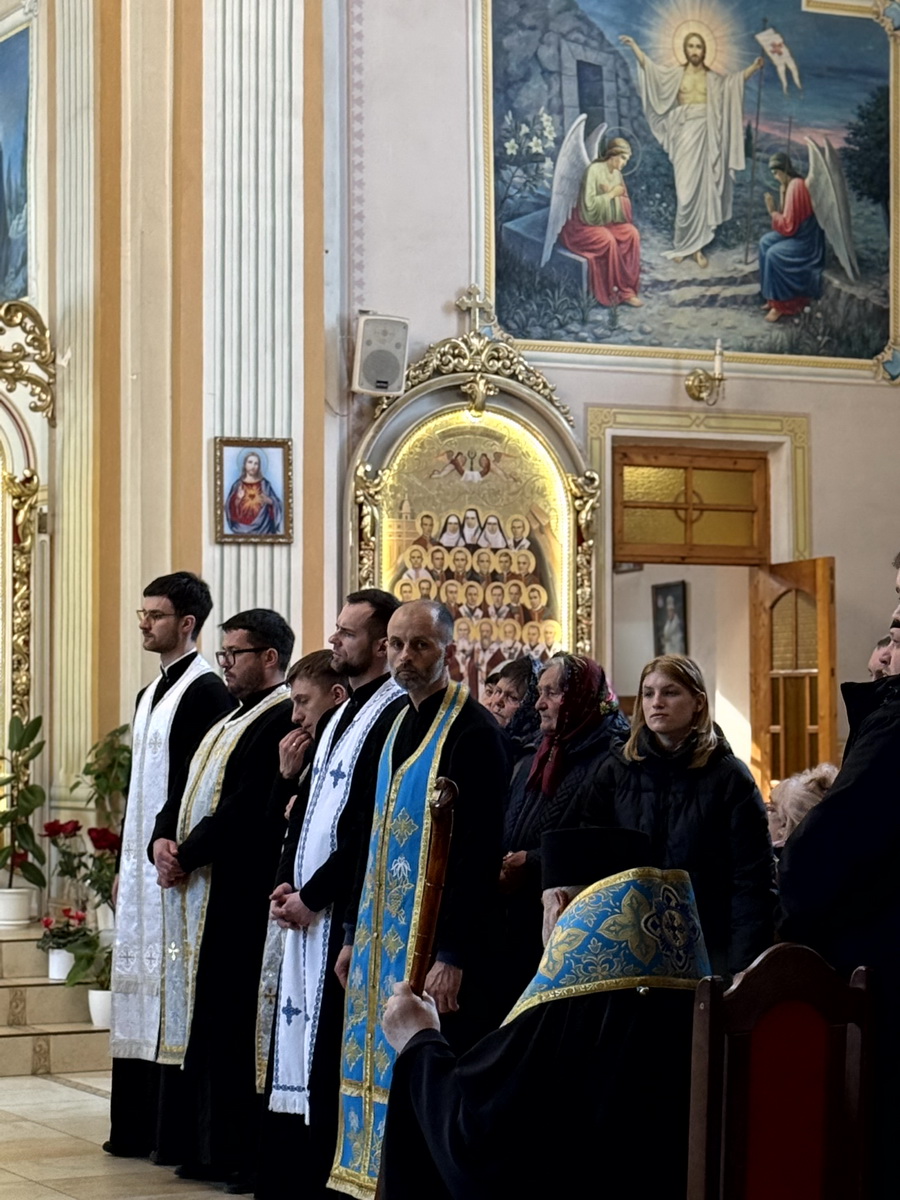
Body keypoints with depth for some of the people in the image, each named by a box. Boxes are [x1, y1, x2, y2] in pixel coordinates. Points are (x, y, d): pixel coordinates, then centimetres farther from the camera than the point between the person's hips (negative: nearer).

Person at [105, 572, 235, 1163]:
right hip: (141, 866, 10)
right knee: (140, 989, 11)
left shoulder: (207, 691, -11)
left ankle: (178, 1131, -2)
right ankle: (139, 1126, 18)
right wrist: (124, 864, 18)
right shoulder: (149, 695, 17)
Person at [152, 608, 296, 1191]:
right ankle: (211, 1148, 18)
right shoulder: (233, 720, 20)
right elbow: (189, 791, 19)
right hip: (200, 896, 10)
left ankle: (248, 1157, -3)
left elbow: (249, 807, -20)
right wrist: (163, 839, 0)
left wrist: (187, 857, -13)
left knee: (234, 1026, -8)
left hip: (242, 896, -10)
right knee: (207, 1022, 11)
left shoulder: (284, 719, -12)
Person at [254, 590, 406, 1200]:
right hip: (302, 909, 9)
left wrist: (314, 895, -14)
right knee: (298, 1052, 11)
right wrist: (285, 880, 5)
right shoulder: (337, 718, 17)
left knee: (330, 1053, -6)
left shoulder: (395, 714, -13)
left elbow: (372, 828, -18)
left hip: (344, 914, -9)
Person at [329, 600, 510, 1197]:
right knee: (383, 1068, 11)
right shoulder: (399, 726, 14)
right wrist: (356, 935, 17)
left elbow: (478, 853, -18)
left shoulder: (472, 731, -13)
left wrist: (453, 955, -21)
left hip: (436, 943, -9)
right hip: (385, 937, 9)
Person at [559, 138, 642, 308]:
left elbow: (624, 206, 6)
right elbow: (589, 205, -27)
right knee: (608, 240, -32)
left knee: (632, 233, -14)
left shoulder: (616, 174, 6)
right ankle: (611, 292, -16)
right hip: (583, 225, -8)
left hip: (605, 222, 8)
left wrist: (611, 193, -12)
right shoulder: (594, 171, -20)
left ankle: (627, 289, -12)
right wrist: (612, 194, -17)